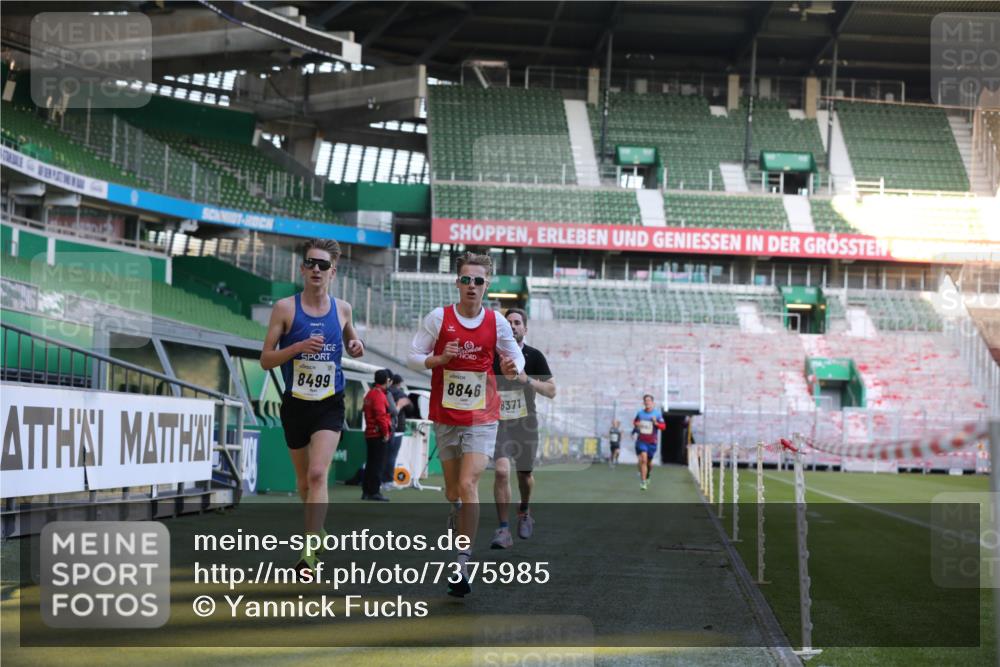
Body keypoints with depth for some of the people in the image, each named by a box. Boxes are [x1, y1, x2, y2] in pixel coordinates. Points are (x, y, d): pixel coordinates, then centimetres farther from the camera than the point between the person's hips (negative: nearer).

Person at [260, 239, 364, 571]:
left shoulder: (342, 308, 4)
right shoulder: (285, 308, -4)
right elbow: (265, 360, -4)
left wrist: (356, 346, 0)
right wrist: (298, 347, -20)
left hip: (330, 405, 0)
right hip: (296, 404, 1)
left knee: (318, 474, -19)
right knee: (304, 481, 13)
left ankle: (310, 551, -21)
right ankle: (317, 530, 38)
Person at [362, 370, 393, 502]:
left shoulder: (370, 393, 17)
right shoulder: (379, 394, -14)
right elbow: (381, 415, -22)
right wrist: (386, 432, -14)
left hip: (370, 434, 9)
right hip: (379, 435, -9)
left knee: (370, 463, 13)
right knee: (377, 464, -6)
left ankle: (366, 491, 16)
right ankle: (374, 492, -6)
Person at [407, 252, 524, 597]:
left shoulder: (496, 321, 0)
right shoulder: (438, 318, -2)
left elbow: (515, 356, 11)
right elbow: (413, 357, 1)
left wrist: (512, 368, -13)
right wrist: (440, 358, -18)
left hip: (482, 418, -1)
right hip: (445, 416, 2)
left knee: (468, 484, -18)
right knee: (453, 492, 11)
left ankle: (463, 562, -15)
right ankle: (458, 514, 49)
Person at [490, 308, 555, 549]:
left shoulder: (534, 356, -2)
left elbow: (551, 390, -4)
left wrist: (527, 380, -17)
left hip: (526, 423, 1)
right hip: (499, 421, -1)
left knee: (524, 474, 12)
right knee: (501, 471, -18)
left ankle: (524, 511, 44)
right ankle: (503, 530, -15)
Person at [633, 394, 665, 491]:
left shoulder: (657, 414, -3)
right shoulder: (640, 413, 4)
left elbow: (663, 426, -6)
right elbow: (634, 422, 22)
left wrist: (656, 423, -25)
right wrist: (636, 425, -1)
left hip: (652, 442, 0)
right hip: (641, 441, 0)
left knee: (649, 462, 12)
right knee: (643, 460, -17)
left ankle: (647, 476, 44)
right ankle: (643, 482, -16)